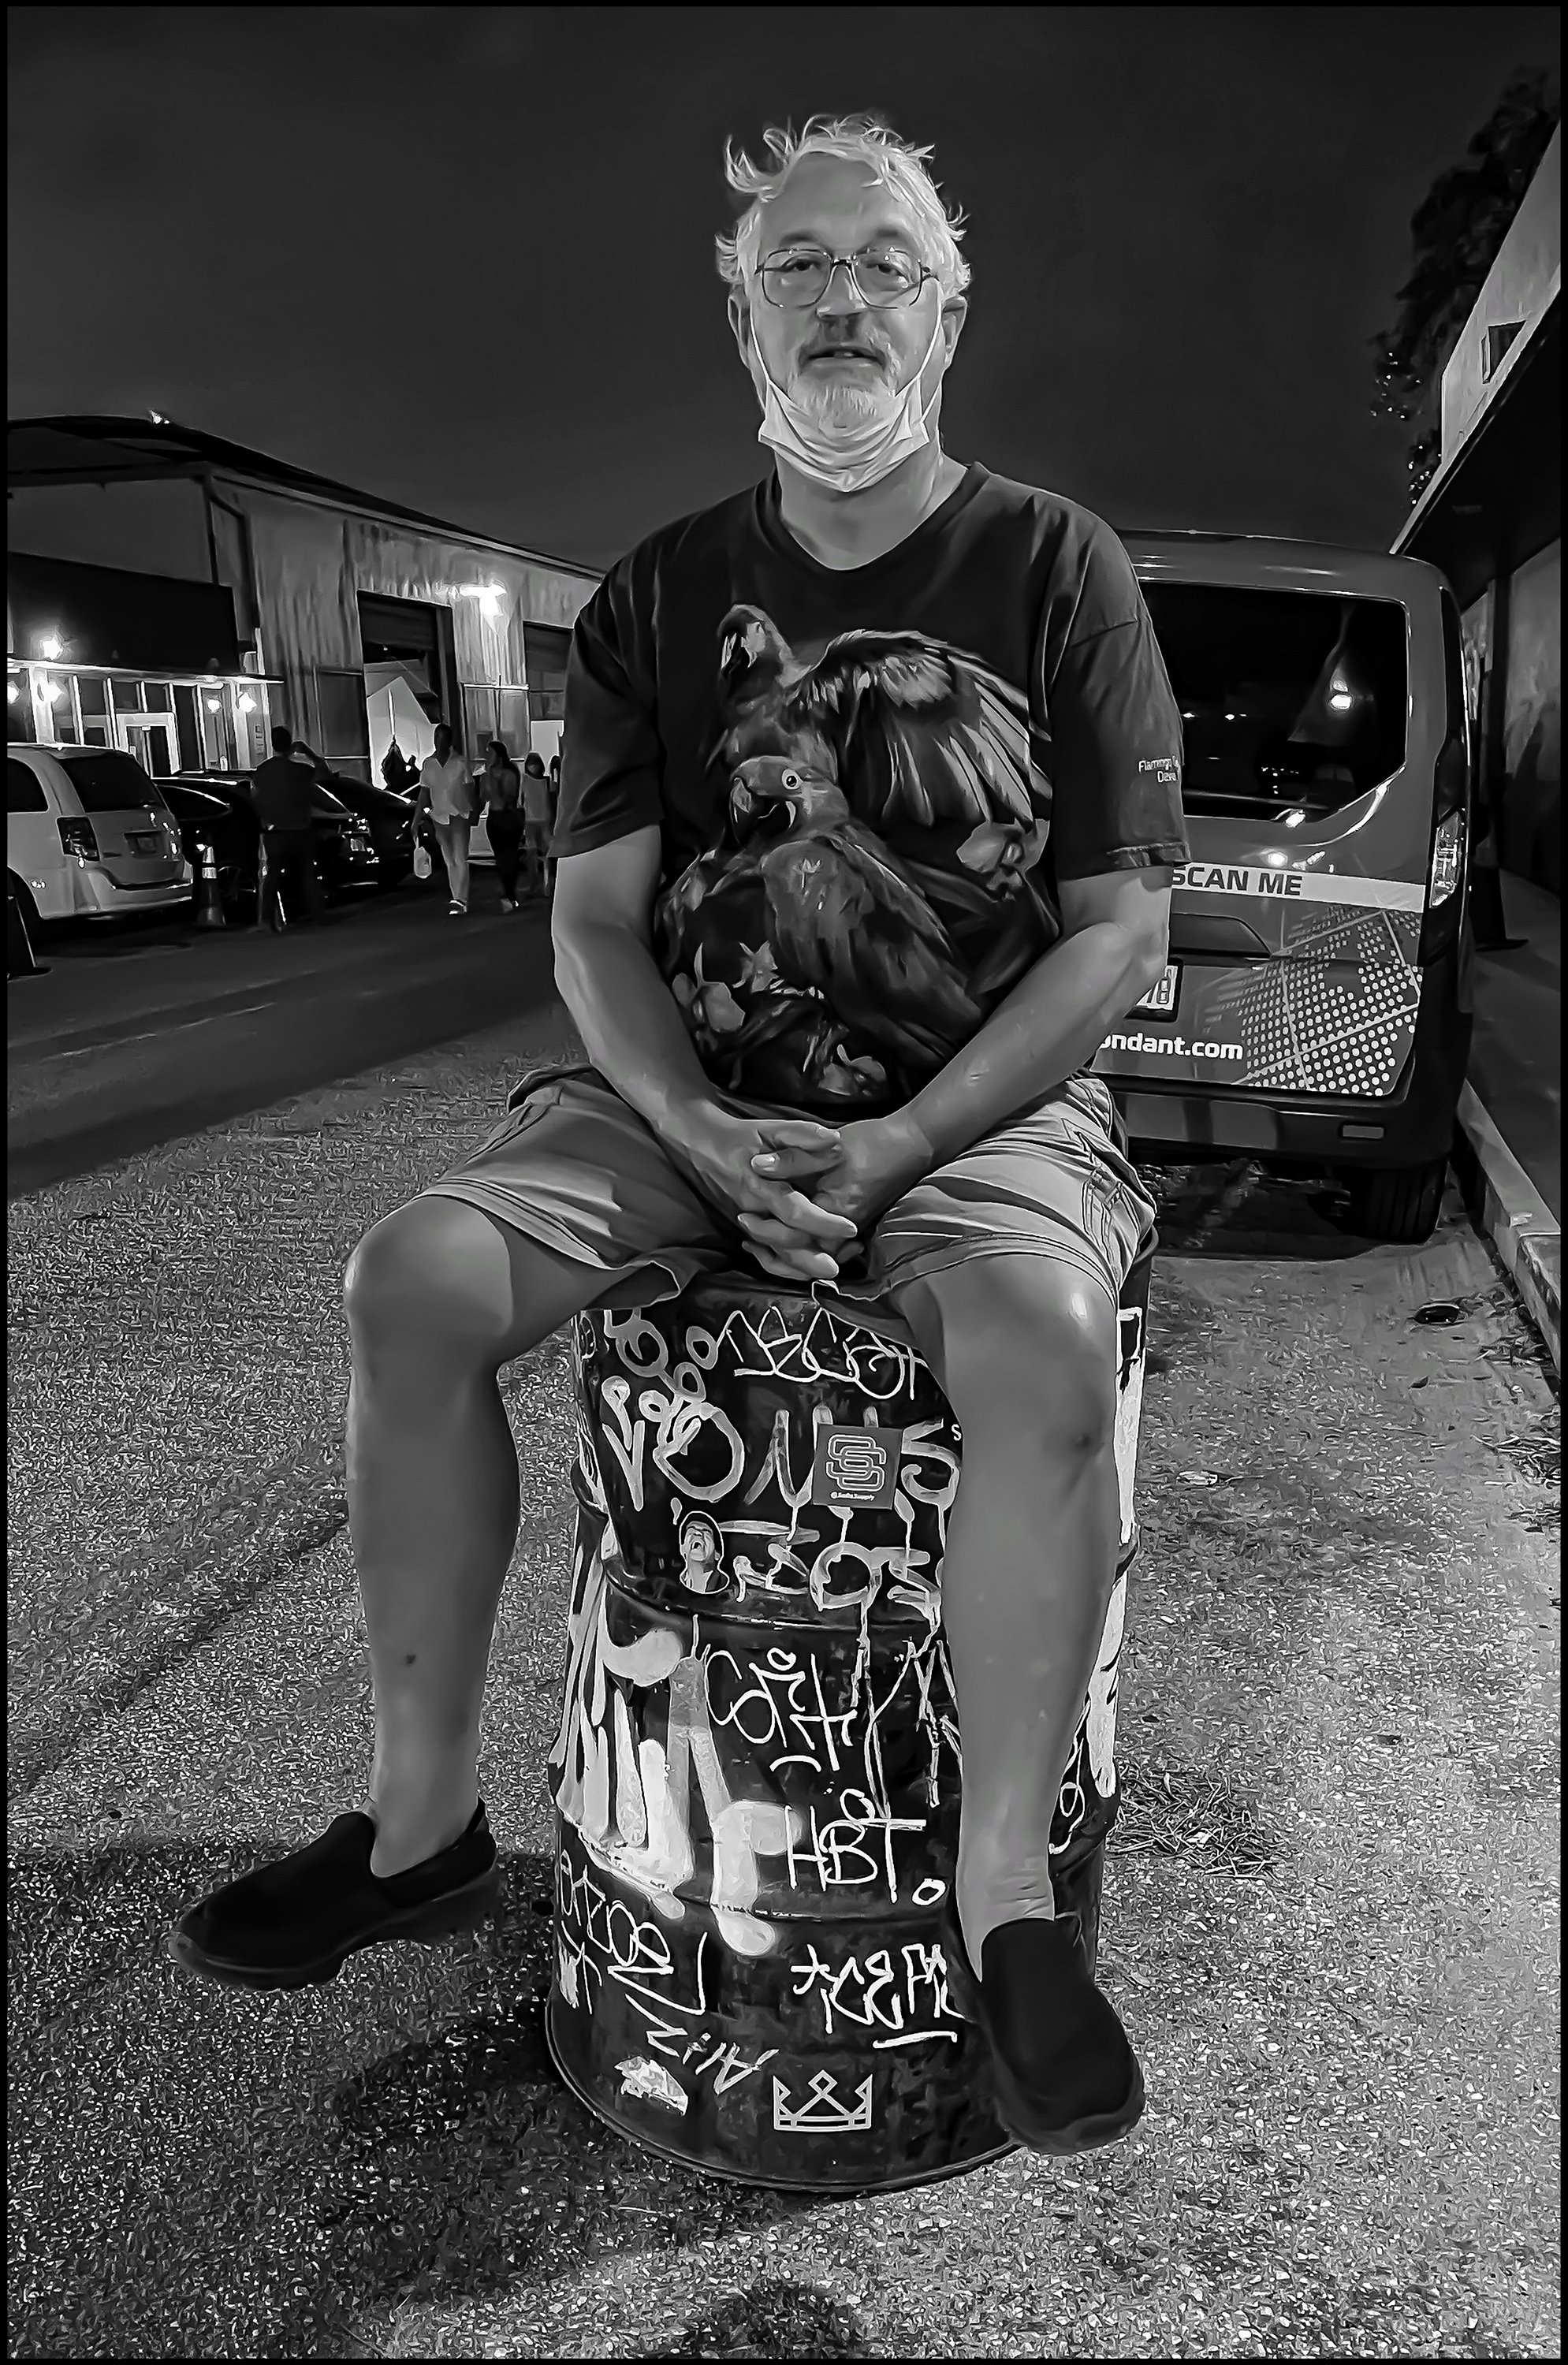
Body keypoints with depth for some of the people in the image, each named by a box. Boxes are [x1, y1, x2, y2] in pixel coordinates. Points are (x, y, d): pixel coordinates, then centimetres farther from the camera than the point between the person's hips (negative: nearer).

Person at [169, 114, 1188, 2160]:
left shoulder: (1056, 570, 1)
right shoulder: (662, 596, 10)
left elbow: (1117, 934, -4)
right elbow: (595, 920, 5)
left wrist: (899, 1146, -16)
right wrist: (705, 1136, -14)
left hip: (981, 1102, -2)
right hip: (686, 1096, 3)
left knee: (1045, 1344, -34)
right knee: (412, 1280, -19)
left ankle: (1004, 1891, -15)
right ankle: (427, 1818, -2)